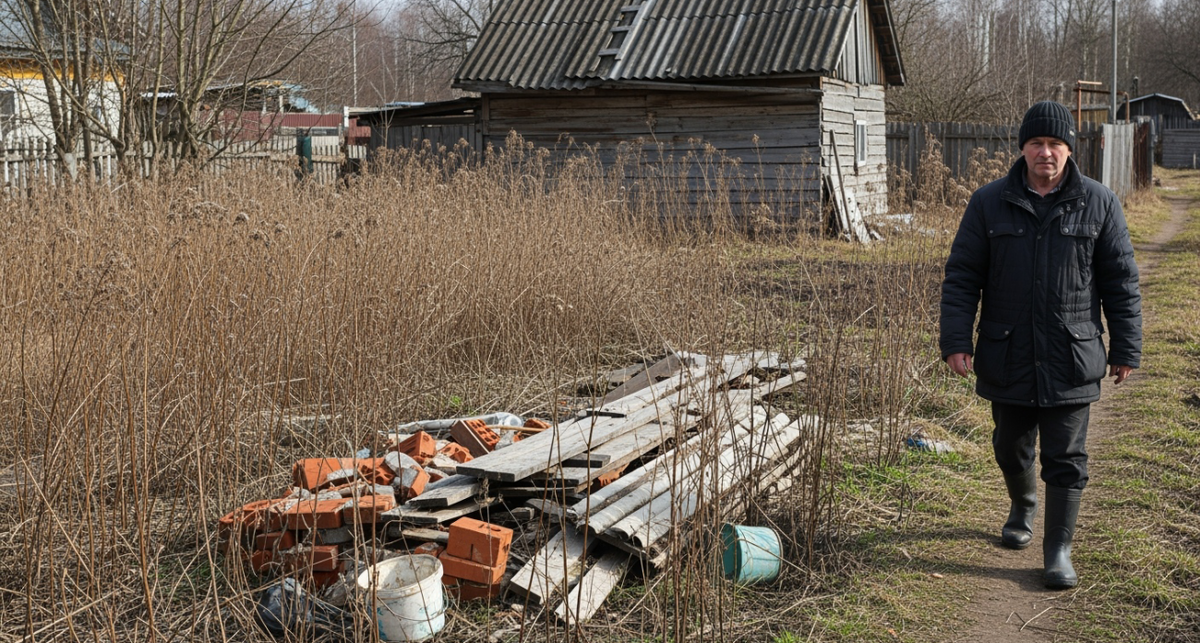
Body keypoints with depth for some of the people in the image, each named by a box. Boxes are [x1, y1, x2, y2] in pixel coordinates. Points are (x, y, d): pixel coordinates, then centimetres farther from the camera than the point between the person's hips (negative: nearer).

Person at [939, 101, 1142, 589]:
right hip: (1007, 359, 2)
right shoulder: (989, 202, 1)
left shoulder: (1098, 203, 1)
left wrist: (1126, 349, 3)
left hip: (1071, 360, -1)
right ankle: (1023, 508, 45)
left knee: (1066, 459, 1)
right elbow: (961, 276, 2)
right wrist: (956, 339, -7)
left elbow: (1120, 282, 5)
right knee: (1010, 447, 17)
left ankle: (1059, 549, 12)